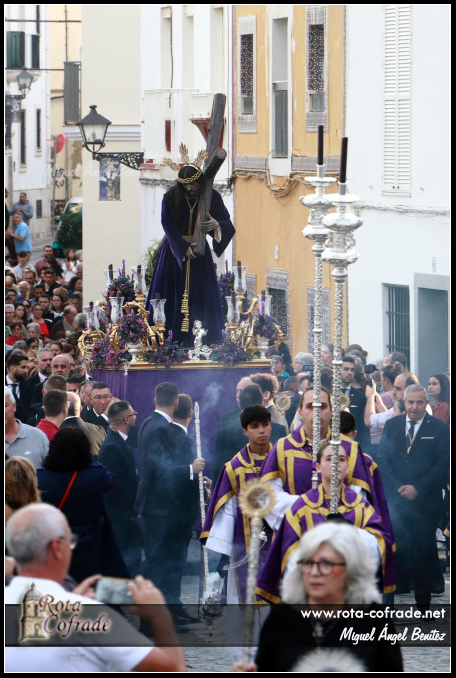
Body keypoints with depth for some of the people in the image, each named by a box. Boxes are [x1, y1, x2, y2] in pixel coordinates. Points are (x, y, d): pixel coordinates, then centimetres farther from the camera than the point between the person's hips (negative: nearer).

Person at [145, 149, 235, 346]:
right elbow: (168, 226, -6)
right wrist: (183, 247, -17)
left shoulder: (211, 197, -6)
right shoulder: (171, 198, -7)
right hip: (174, 251, 0)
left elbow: (228, 225, -9)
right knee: (172, 296, -2)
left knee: (201, 298, -4)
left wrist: (216, 225, -32)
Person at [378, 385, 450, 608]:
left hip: (425, 502, -2)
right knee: (396, 548, -2)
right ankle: (398, 595, 8)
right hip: (396, 498, 2)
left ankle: (423, 602, 4)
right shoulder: (392, 425, 11)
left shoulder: (439, 428, 1)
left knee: (423, 552, -2)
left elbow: (443, 464, -4)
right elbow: (383, 460, 8)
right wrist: (397, 488, -6)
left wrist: (418, 489, -12)